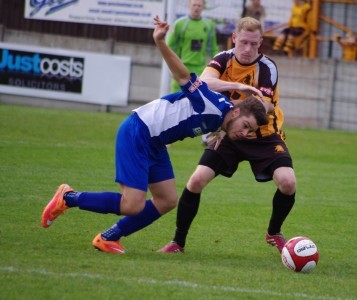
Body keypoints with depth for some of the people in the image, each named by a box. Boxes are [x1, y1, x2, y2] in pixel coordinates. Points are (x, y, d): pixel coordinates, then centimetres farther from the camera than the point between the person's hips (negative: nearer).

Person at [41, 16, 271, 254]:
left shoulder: (217, 121, 7)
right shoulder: (215, 106, -19)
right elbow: (183, 76, -24)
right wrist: (160, 42, -36)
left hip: (154, 143, 10)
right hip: (136, 133, -10)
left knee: (167, 201, 7)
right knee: (133, 206, -14)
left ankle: (108, 238, 17)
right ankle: (68, 198, 3)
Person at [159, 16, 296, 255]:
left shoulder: (267, 68, -19)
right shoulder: (223, 60, -11)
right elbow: (204, 82, -33)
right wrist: (239, 86, -45)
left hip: (263, 137, -2)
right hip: (227, 134, 2)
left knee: (288, 182, -21)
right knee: (197, 180, -16)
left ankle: (274, 234, 8)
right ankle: (178, 241, 1)